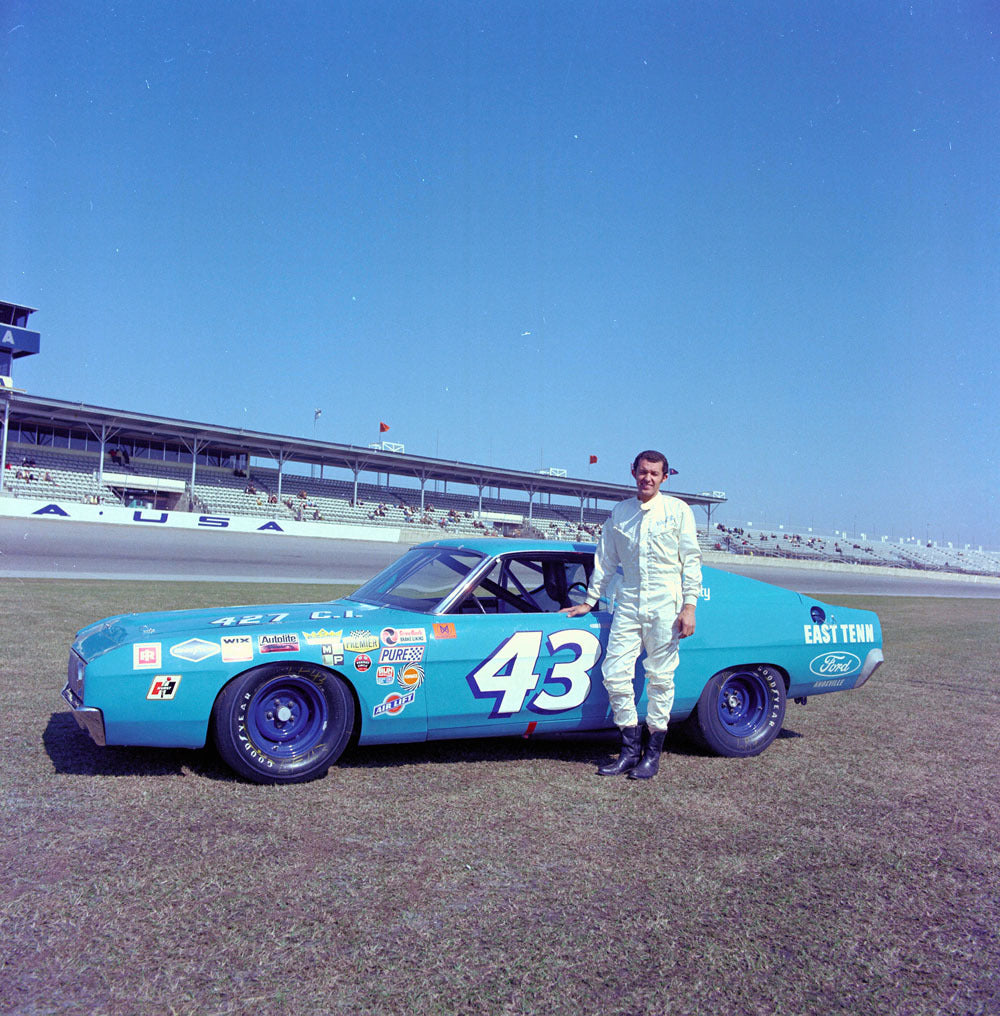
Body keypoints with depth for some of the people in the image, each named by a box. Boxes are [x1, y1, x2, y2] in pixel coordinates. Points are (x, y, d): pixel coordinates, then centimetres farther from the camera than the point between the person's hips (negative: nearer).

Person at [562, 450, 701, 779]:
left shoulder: (678, 510, 3)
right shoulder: (619, 513, 11)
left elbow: (691, 560, 1)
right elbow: (605, 561, 18)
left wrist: (689, 606, -6)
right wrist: (589, 601, 18)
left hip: (665, 605, -3)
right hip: (628, 603, 3)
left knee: (660, 677, 1)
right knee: (615, 673, -2)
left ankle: (653, 754, 13)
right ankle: (630, 750, 11)